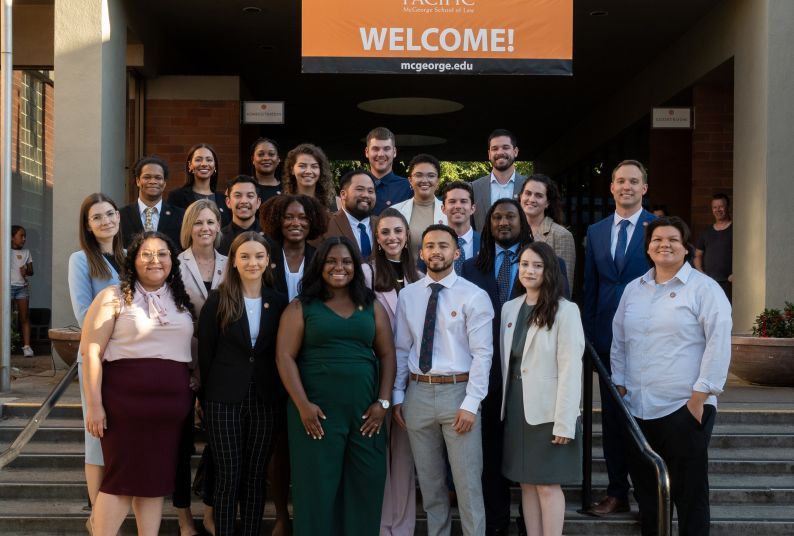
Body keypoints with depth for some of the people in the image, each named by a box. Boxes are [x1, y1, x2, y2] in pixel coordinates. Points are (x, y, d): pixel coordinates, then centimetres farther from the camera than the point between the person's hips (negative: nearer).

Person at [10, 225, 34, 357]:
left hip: (23, 287, 3)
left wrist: (26, 271, -10)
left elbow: (31, 271, 12)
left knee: (25, 317, -2)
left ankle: (27, 346, -4)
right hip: (8, 286, -3)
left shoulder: (26, 252, 12)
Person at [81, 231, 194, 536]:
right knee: (122, 478, -4)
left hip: (171, 403, 5)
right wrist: (94, 404, -13)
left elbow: (193, 350, 20)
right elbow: (91, 352, -7)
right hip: (125, 400, -5)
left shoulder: (181, 302, 14)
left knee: (157, 477, 7)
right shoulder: (113, 297, -1)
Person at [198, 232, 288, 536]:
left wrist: (281, 393, 2)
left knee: (255, 476, 8)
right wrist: (208, 392, 1)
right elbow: (205, 351, 0)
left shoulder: (279, 302, 4)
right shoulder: (218, 300, -3)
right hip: (224, 398, -2)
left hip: (265, 399, 2)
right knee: (228, 476, 1)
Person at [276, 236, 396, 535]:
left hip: (365, 410, 2)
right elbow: (285, 356, -3)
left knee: (366, 486, 3)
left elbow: (387, 355, 9)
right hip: (317, 411, -2)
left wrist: (383, 402, -2)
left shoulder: (372, 306, 12)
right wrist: (302, 405, -12)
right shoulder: (301, 307, 4)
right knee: (316, 487, 2)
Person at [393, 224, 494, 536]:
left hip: (458, 391, -4)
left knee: (467, 482, 0)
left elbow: (482, 354, -9)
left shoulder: (474, 296, -5)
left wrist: (471, 403, -15)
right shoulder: (407, 296, 7)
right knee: (429, 481, 14)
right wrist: (397, 396, 6)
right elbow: (401, 350, 10)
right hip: (418, 393, 4)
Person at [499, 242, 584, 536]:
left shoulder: (565, 310, -9)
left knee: (548, 484, 0)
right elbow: (504, 361, 11)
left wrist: (564, 422, -17)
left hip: (547, 409, -6)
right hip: (516, 405, 6)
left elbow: (570, 368, -13)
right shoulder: (509, 308, 9)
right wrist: (503, 405, 6)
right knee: (527, 482, 10)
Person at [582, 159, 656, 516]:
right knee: (611, 416, 9)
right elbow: (590, 286, 11)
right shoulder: (595, 232, 11)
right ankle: (616, 493, 19)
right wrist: (587, 334, 6)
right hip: (607, 336, 4)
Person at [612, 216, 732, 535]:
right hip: (637, 409, 5)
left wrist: (700, 397, -13)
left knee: (689, 493, 2)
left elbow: (718, 345, -10)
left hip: (685, 409, -5)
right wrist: (619, 387, 10)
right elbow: (619, 343, 17)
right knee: (646, 493, 13)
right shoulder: (633, 289, 13)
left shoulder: (704, 289, -4)